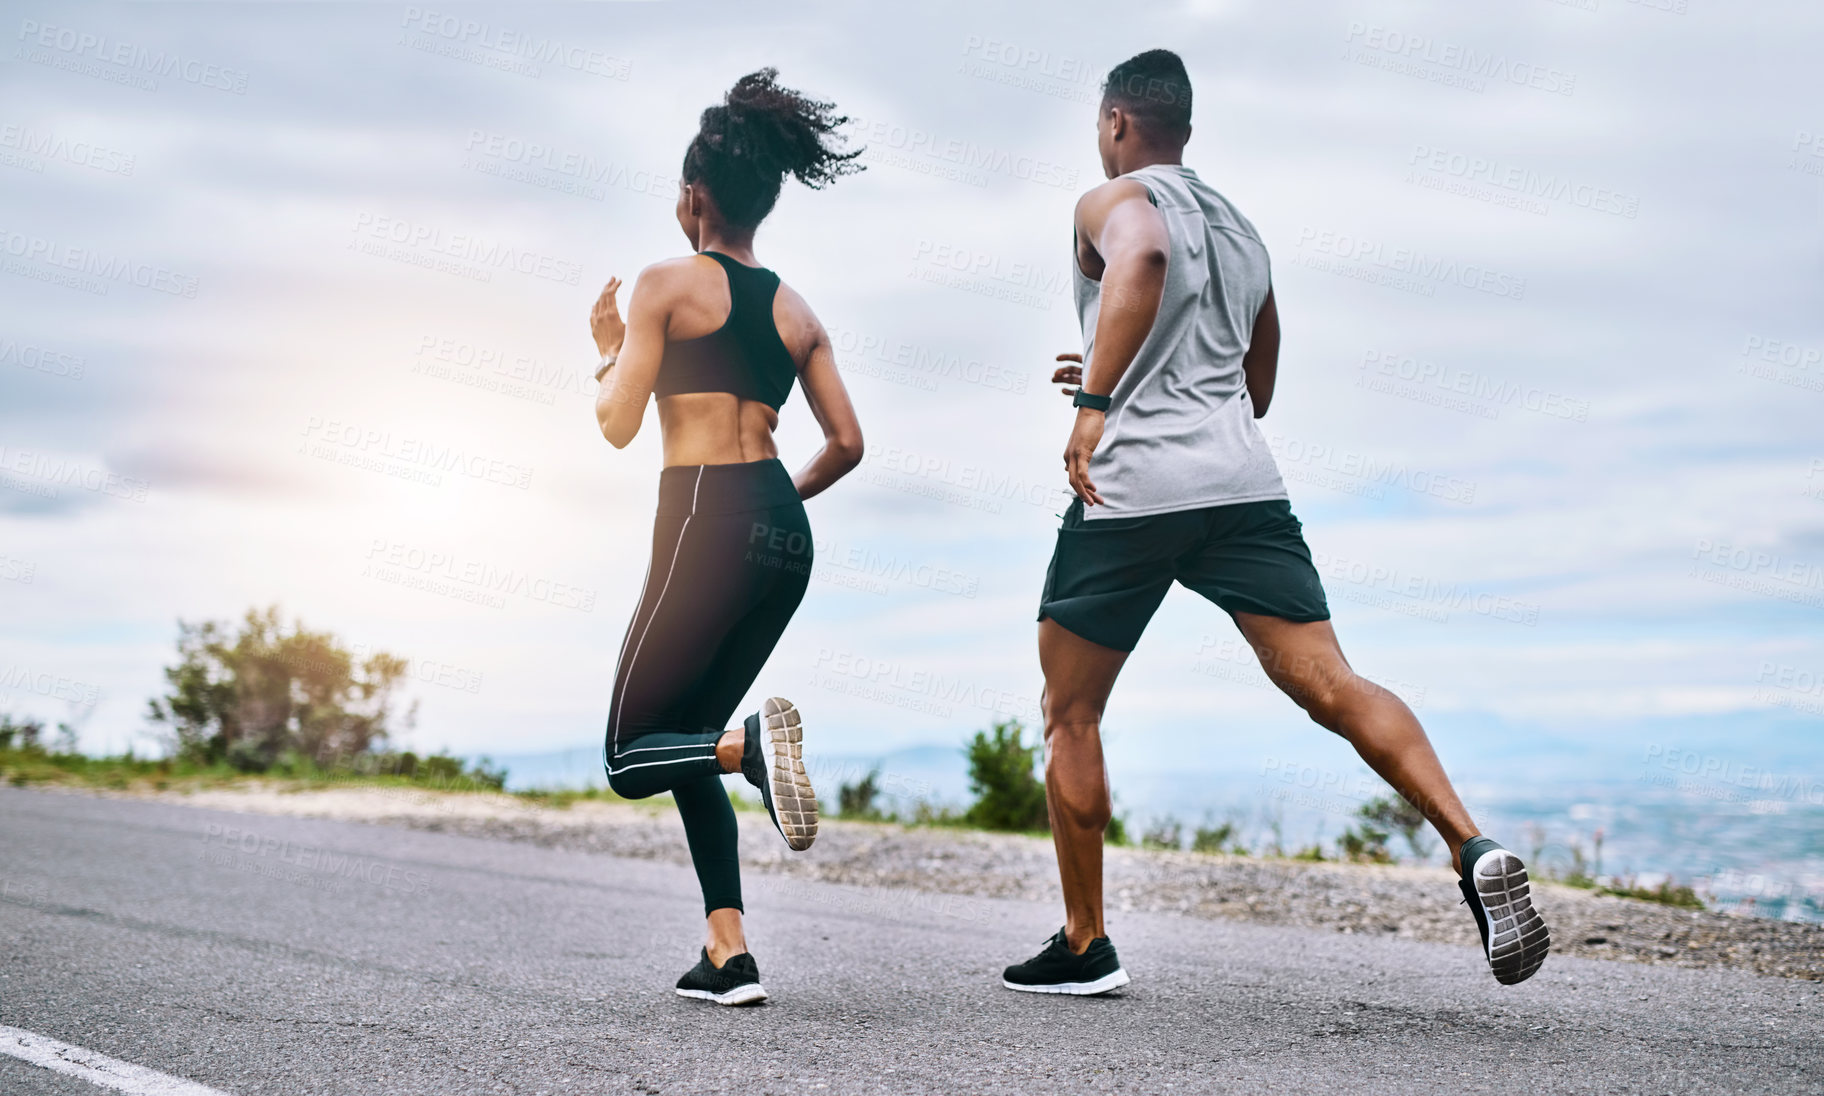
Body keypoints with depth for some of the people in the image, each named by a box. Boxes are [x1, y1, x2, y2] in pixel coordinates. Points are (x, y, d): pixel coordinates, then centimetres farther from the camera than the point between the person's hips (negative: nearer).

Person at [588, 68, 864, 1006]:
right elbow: (847, 444, 11)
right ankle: (728, 955, 7)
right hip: (786, 539, 6)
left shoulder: (667, 284, -3)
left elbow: (617, 425, -7)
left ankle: (753, 742, -28)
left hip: (705, 529, -6)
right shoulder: (797, 312, 13)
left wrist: (607, 350, 12)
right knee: (684, 736, 18)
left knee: (629, 756, 5)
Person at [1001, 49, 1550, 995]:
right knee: (1328, 683, -6)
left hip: (1130, 489, -5)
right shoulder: (1241, 231, 26)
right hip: (1242, 481, 5)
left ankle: (1085, 944, 15)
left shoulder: (1113, 201, 5)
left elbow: (1141, 257, -22)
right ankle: (1473, 851, -27)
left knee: (1070, 715, 11)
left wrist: (1097, 397, -27)